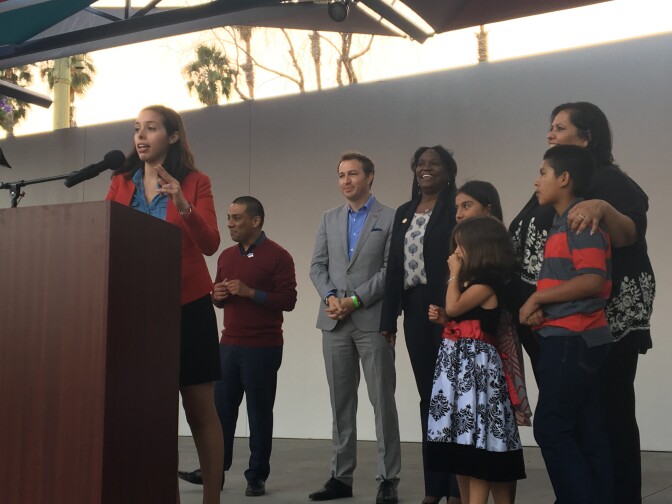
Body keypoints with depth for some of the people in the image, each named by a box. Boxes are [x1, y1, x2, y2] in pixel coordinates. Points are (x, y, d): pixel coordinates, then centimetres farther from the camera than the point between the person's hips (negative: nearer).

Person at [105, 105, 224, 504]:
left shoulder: (195, 182, -1)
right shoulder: (121, 183, 10)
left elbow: (210, 244, -12)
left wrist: (183, 206, -27)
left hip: (188, 306, -3)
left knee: (199, 409, 1)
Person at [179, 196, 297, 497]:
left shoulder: (277, 256, -7)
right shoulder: (226, 257, 13)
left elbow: (288, 301, -12)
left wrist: (251, 292, -21)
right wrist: (217, 296, -1)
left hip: (263, 348, -6)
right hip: (229, 345, 6)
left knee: (259, 413, 2)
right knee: (220, 408, 5)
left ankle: (257, 476, 11)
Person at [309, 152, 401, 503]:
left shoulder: (390, 218, 0)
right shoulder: (329, 219, 15)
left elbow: (391, 270, -7)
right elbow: (317, 266, 10)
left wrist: (355, 300, -14)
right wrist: (330, 297, -8)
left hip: (373, 321, -4)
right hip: (334, 323, 5)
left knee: (382, 401, -1)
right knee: (341, 403, 9)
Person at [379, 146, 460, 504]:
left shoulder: (456, 208, -3)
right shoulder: (404, 212, 16)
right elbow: (394, 266, 14)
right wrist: (389, 317, 9)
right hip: (415, 309, 6)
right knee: (428, 395, 9)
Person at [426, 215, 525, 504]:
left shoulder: (487, 282, -12)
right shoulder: (472, 282, 17)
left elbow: (454, 308, -18)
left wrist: (454, 274, -7)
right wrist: (442, 319, 5)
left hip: (475, 362, -10)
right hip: (458, 362, 10)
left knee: (477, 442, -8)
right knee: (461, 439, 12)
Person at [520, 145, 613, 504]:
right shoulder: (565, 222, 18)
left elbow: (592, 280, -22)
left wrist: (536, 298, -13)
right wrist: (539, 307, 2)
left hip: (572, 339, -10)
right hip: (571, 339, 10)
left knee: (551, 428, -6)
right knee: (585, 431, 10)